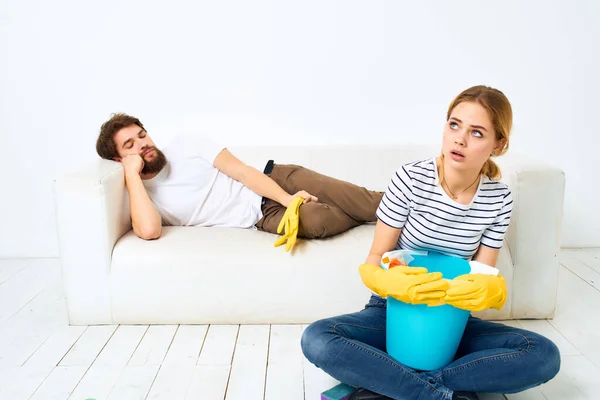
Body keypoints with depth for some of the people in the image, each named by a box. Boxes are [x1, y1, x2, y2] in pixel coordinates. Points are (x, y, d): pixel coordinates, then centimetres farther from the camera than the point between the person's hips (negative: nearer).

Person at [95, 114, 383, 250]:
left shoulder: (184, 146, 3)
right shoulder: (140, 196, -2)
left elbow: (242, 171, -4)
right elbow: (149, 230, -28)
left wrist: (289, 199, -18)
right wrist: (131, 173, -19)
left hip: (273, 179, 2)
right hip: (262, 215, -2)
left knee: (360, 199, -17)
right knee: (316, 220, -30)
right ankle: (364, 216, -1)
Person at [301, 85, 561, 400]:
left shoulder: (499, 199, -6)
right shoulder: (410, 178, -15)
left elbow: (484, 277, -2)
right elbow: (372, 265, -11)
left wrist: (493, 290, -27)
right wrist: (390, 282, -35)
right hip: (392, 311, -2)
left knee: (544, 355, -22)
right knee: (317, 340, -29)